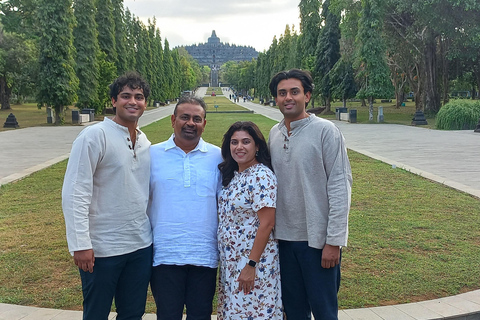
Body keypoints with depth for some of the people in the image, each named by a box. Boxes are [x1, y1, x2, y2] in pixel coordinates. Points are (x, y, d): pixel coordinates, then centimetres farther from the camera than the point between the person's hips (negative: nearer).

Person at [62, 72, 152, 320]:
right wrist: (80, 244, -19)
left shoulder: (144, 141, 8)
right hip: (102, 249, -6)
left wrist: (154, 231, 13)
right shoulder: (94, 136, -12)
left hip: (141, 246, 6)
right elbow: (74, 193, -15)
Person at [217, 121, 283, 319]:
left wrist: (251, 265, -20)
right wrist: (225, 259, 10)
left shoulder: (261, 176, -16)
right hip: (231, 261, 8)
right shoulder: (232, 175, 8)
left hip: (253, 261, -8)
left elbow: (267, 224, -20)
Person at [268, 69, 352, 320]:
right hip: (284, 236, 5)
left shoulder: (325, 131, -9)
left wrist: (334, 240, -15)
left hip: (317, 239, -5)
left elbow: (340, 186, -12)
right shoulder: (274, 134, 8)